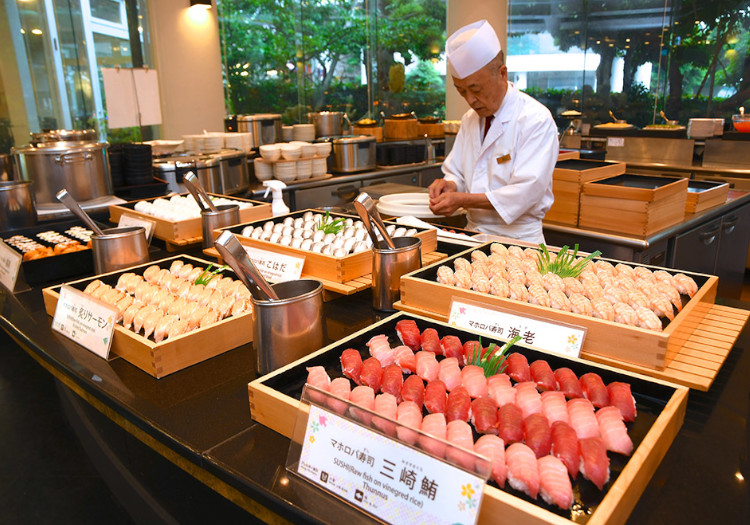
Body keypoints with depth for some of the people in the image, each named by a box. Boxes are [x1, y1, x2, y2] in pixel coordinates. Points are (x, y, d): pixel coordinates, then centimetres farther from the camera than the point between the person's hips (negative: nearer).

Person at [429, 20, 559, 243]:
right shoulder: (470, 120, 13)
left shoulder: (536, 120, -9)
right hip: (473, 232, 5)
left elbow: (525, 193, -17)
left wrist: (463, 200, -20)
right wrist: (450, 185, -6)